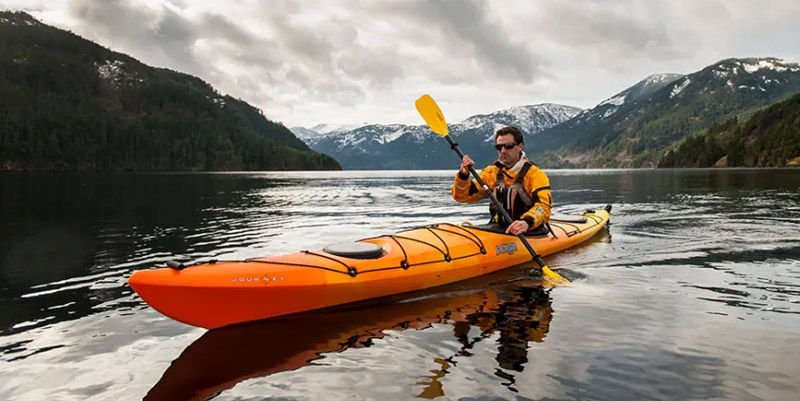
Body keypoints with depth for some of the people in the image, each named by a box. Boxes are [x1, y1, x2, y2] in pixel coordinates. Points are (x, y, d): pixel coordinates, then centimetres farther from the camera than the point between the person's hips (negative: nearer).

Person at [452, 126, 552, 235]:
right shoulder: (491, 173, 11)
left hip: (529, 234, -2)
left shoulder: (535, 175, -3)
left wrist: (526, 222, -39)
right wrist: (463, 175, -10)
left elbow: (544, 207, -19)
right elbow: (462, 196, 10)